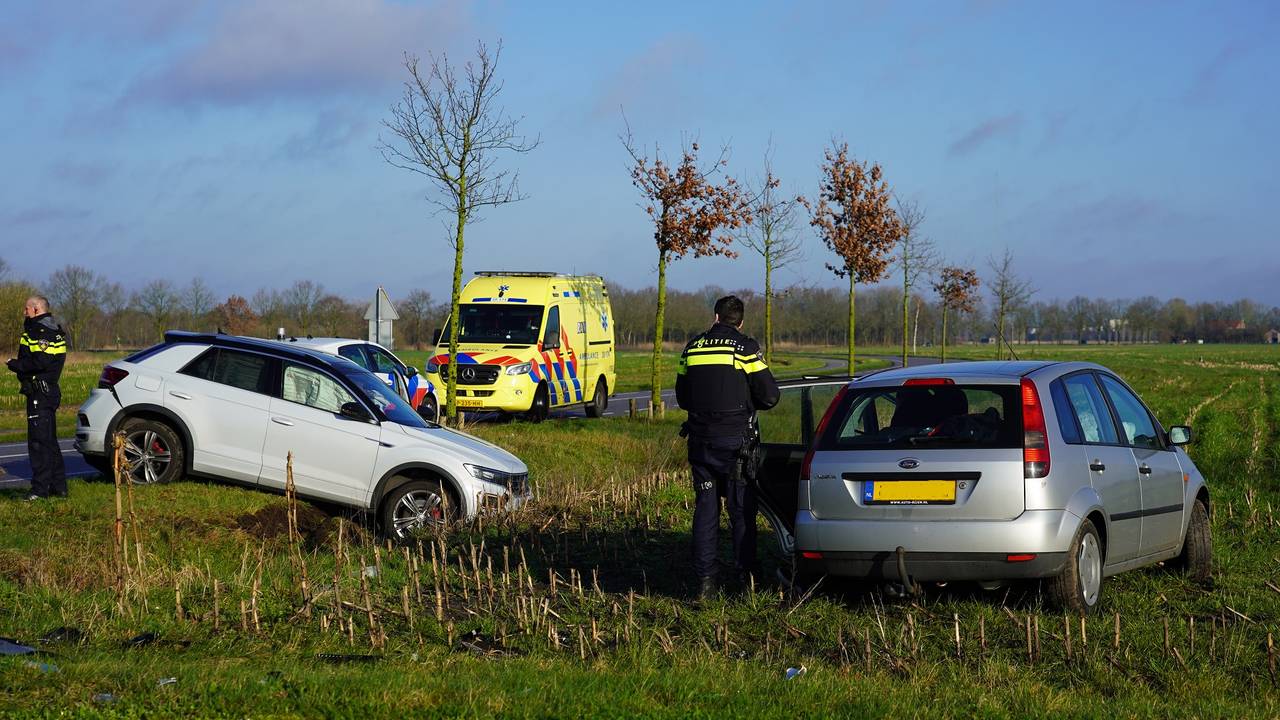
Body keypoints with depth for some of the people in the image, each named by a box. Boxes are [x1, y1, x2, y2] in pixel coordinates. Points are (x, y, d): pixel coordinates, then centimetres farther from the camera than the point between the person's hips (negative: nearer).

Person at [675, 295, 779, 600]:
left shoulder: (692, 348, 7)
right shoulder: (746, 348, -7)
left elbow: (682, 396, 16)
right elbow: (769, 396, -7)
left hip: (701, 439, 4)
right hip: (735, 440, -3)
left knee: (705, 508, 8)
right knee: (742, 510, 5)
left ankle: (705, 579, 5)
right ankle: (745, 575, 6)